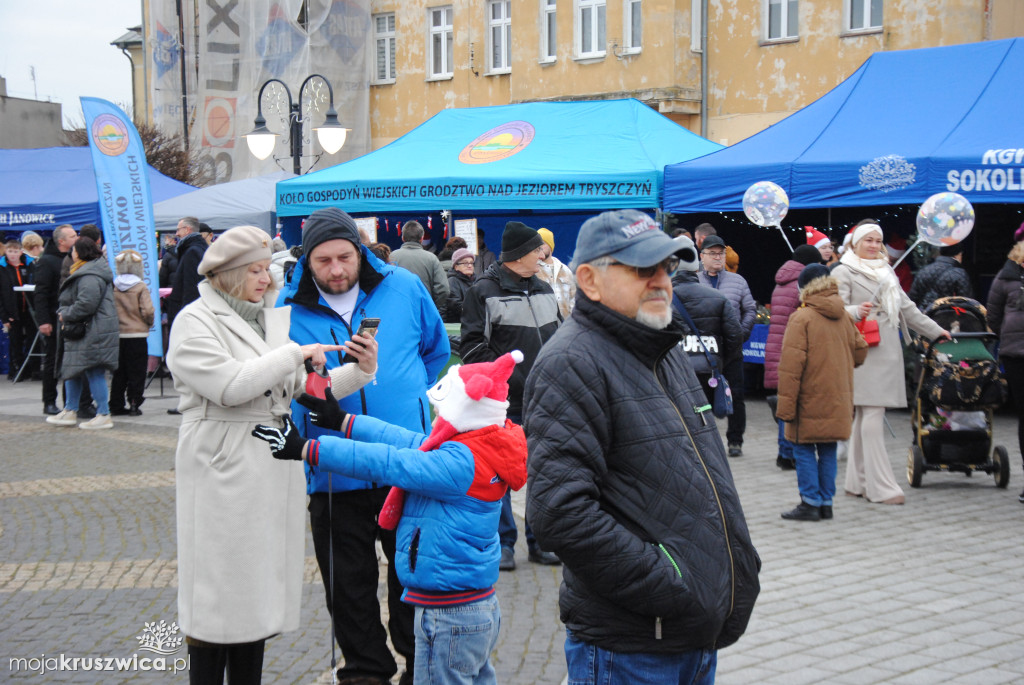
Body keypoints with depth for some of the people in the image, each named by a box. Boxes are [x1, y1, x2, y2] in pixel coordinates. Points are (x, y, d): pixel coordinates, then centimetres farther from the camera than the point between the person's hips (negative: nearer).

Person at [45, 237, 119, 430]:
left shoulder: (89, 276, -20)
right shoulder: (85, 272, 15)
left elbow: (86, 304, -27)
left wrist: (66, 314, -13)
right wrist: (64, 312, 8)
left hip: (92, 332, -11)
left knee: (94, 372, -6)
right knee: (71, 369, 17)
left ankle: (104, 415, 0)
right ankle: (70, 412, 25)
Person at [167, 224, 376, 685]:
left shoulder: (273, 317, 13)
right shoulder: (196, 322, -7)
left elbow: (307, 389, 10)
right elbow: (229, 386, -20)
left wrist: (359, 371, -5)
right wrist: (294, 354, -15)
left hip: (274, 472, 7)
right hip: (224, 473, -6)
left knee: (258, 592, 12)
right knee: (219, 596, -1)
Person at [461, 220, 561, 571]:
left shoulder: (544, 290, 14)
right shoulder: (484, 292, -7)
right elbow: (473, 347, -11)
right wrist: (512, 380, -17)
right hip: (504, 403, -6)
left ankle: (539, 541, 20)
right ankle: (503, 542, 14)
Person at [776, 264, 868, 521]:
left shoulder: (802, 318, -12)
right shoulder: (844, 316, 6)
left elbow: (791, 365, -16)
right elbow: (860, 352, 16)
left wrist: (785, 405, -15)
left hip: (810, 401, -6)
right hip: (838, 402, 6)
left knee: (804, 449, 1)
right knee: (828, 450, 12)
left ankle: (810, 503, -2)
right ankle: (826, 502, 15)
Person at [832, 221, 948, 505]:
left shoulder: (886, 272, 24)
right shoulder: (843, 272, 1)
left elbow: (907, 308, 30)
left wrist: (935, 331, 32)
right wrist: (856, 312, -26)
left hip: (888, 352, 7)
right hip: (864, 352, -7)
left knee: (865, 416, 8)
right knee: (872, 416, -12)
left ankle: (858, 482, 11)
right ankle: (881, 487, -14)